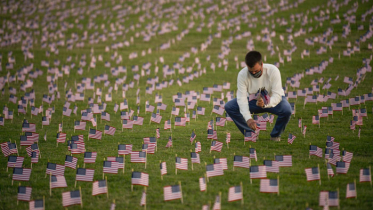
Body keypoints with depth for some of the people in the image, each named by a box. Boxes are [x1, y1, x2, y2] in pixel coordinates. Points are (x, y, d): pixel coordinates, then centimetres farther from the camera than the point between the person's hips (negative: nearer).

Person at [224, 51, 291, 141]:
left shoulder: (273, 71, -28)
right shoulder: (242, 74, -24)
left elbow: (277, 95, -30)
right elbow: (242, 98, -28)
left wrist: (265, 104, -52)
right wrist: (248, 118, -44)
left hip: (272, 100, -2)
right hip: (254, 100, 2)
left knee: (286, 110, -35)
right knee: (229, 107, -19)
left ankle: (275, 135, -5)